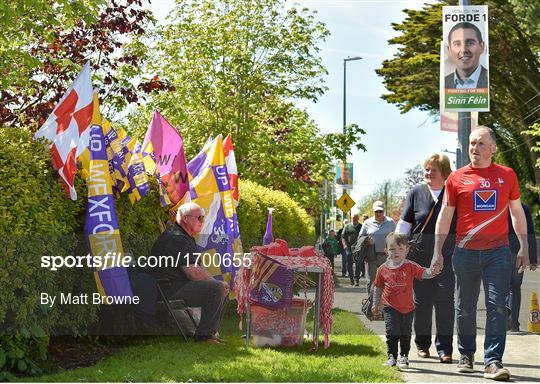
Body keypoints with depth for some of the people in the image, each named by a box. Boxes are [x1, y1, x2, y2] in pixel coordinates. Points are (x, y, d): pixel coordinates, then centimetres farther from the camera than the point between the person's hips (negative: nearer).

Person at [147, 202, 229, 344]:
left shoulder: (186, 236, 19)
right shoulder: (177, 238, -18)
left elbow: (199, 265, 20)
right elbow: (193, 273, -23)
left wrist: (215, 282, 4)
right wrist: (216, 283, -10)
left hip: (180, 285, 11)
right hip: (170, 289, -11)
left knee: (223, 287, 13)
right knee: (216, 288, -23)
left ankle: (211, 331, 12)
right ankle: (204, 334, -15)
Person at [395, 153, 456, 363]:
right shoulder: (416, 193, 5)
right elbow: (404, 224, 6)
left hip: (447, 254, -1)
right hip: (420, 254, 1)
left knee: (445, 299, -7)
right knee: (421, 300, 8)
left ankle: (444, 348, -3)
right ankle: (422, 344, 22)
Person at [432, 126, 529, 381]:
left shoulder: (507, 175, 7)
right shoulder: (457, 178, 4)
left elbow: (517, 212, 14)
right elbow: (445, 216, 8)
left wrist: (524, 246, 9)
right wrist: (438, 251, 4)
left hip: (498, 251, 0)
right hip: (465, 252, 0)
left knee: (497, 307, -7)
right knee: (465, 308, 9)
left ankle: (493, 361, -7)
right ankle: (466, 355, 24)